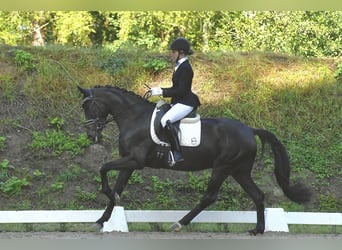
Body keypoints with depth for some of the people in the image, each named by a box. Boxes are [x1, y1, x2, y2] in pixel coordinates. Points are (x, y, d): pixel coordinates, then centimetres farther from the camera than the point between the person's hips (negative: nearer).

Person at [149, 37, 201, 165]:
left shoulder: (185, 68, -17)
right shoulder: (181, 66, 14)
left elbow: (180, 91, -21)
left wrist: (161, 92, -18)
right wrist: (160, 89, 12)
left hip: (185, 104, -11)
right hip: (179, 102, 11)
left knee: (166, 120, -29)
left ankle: (177, 153, -29)